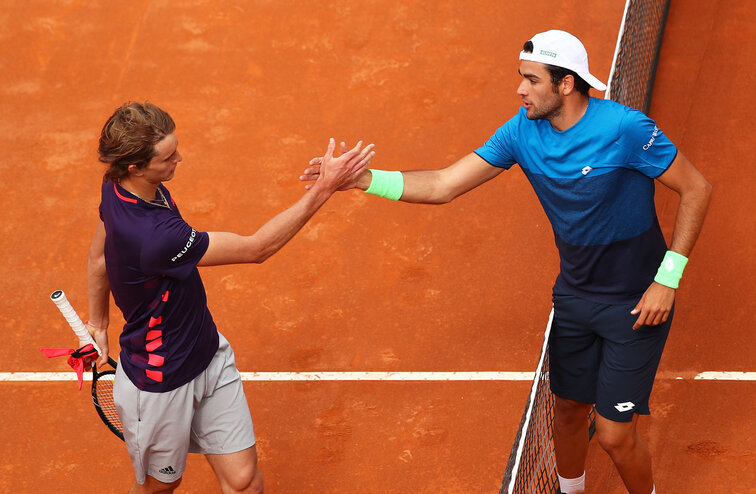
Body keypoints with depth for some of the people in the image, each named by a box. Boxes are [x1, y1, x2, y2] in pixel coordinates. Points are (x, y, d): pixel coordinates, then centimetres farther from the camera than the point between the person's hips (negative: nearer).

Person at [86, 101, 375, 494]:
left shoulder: (120, 186, -10)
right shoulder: (149, 236, -40)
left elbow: (99, 256, 10)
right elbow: (256, 248, -31)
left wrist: (98, 320, 27)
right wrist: (325, 187, -32)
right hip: (160, 384, -7)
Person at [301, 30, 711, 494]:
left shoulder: (624, 128, -24)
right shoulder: (523, 130, -7)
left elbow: (697, 189, -14)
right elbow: (443, 185, -6)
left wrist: (668, 278, -16)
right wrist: (361, 178, -18)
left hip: (636, 304, -5)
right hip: (574, 294, 5)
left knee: (615, 435, -2)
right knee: (568, 412, 17)